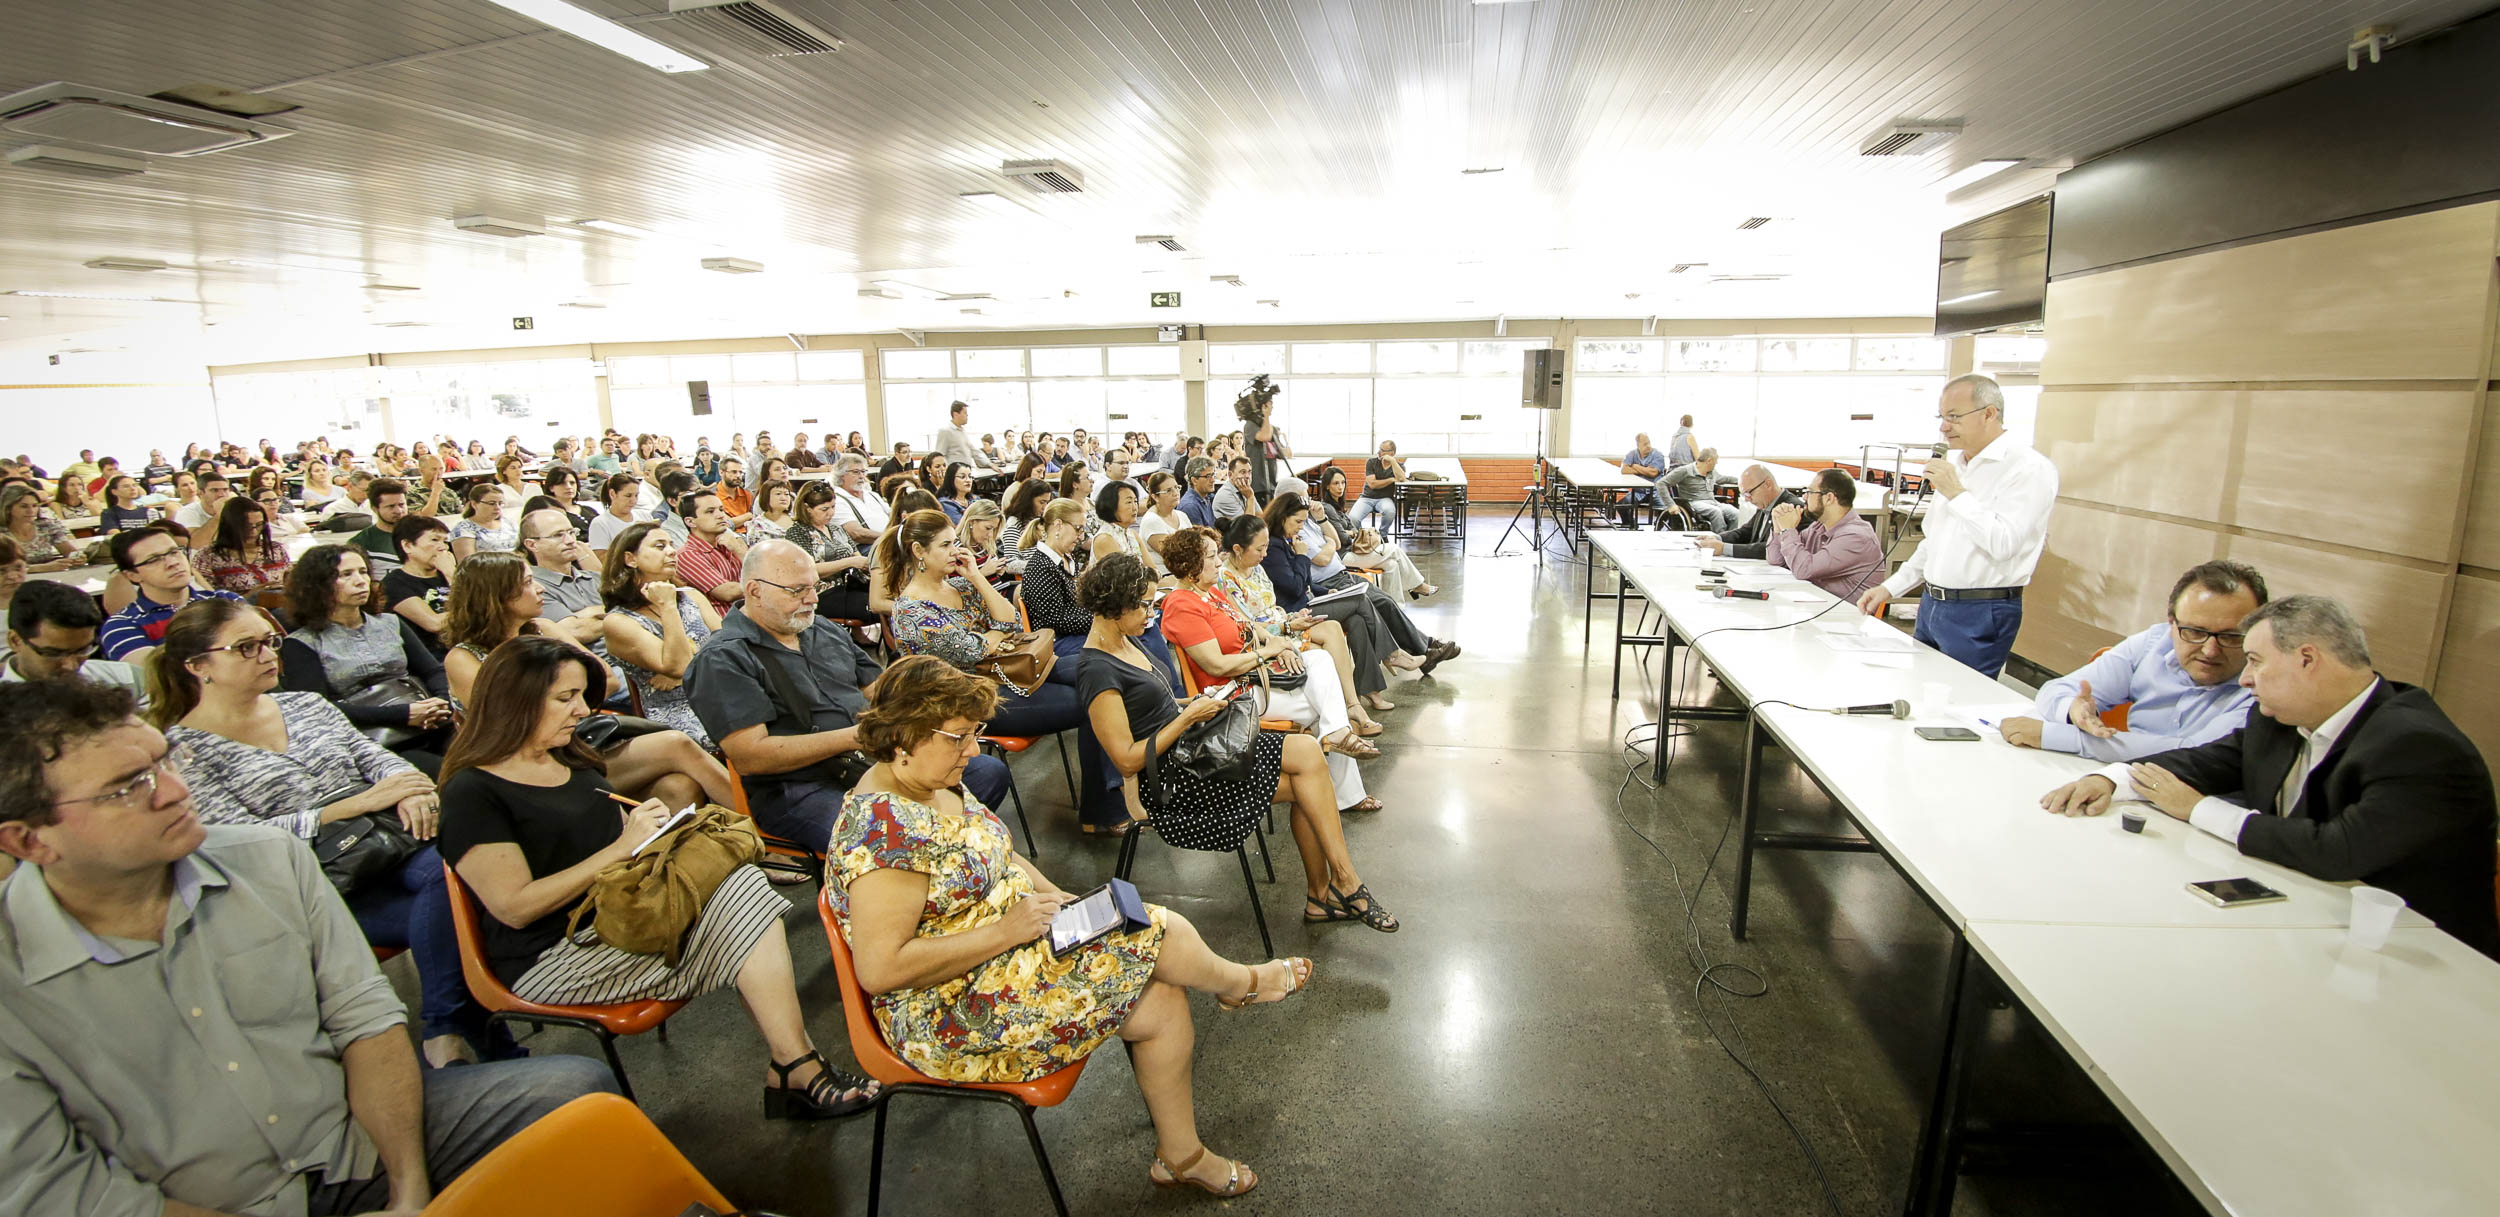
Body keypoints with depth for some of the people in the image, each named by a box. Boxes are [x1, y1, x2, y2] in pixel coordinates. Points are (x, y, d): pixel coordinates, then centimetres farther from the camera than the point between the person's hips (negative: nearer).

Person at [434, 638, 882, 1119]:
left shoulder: (574, 762, 17)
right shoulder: (472, 794, -9)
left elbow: (621, 833, 25)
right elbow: (516, 907, -16)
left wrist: (651, 828, 1)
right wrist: (622, 847, -16)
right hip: (554, 958, -8)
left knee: (745, 886, -20)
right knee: (741, 899, -24)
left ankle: (794, 1070, -24)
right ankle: (797, 1071, -20)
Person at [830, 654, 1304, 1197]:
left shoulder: (940, 785, 4)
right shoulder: (883, 827, -27)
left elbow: (999, 859, 18)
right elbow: (880, 969, -30)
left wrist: (1058, 899, 1)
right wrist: (1004, 932, -25)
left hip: (1014, 940, 9)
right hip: (955, 1017, -9)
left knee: (1163, 1000, -1)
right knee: (1158, 932, -13)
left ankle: (1181, 1155, 20)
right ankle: (1242, 982, 21)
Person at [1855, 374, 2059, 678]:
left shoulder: (2030, 469, -11)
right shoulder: (1954, 465, 14)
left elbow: (2004, 543, -22)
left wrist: (1957, 493, -17)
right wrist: (1890, 588, 13)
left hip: (1980, 615, -8)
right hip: (1931, 605, 8)